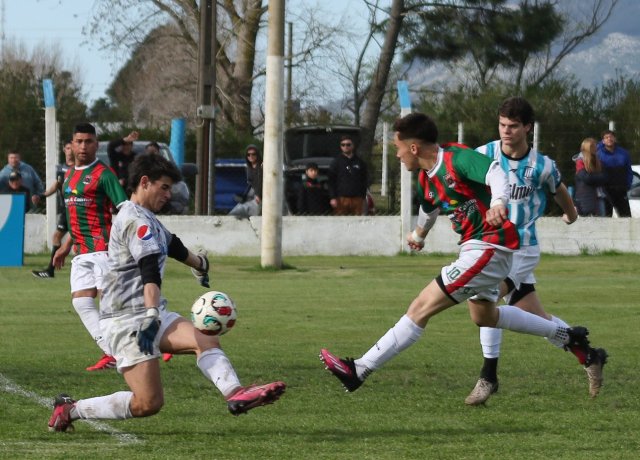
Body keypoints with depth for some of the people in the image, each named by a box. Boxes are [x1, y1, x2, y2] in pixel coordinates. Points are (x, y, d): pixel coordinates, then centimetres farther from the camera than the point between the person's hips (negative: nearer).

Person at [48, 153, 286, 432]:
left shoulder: (146, 218, 21)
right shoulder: (137, 220, -12)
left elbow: (172, 246, 42)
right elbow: (150, 272, -27)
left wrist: (199, 264, 60)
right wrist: (151, 317, -39)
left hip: (151, 315, 10)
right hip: (128, 318, -10)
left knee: (207, 341, -13)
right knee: (148, 403, -15)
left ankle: (235, 394, -34)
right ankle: (71, 410, -2)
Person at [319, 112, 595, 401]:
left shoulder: (458, 159, -20)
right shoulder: (426, 178, 7)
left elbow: (495, 172, -37)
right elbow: (429, 207, 30)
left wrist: (498, 202, -57)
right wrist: (419, 234, 48)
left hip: (489, 246, -11)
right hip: (474, 247, 11)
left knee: (422, 307, -13)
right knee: (484, 316, 29)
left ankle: (359, 370, -14)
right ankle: (567, 336, 40)